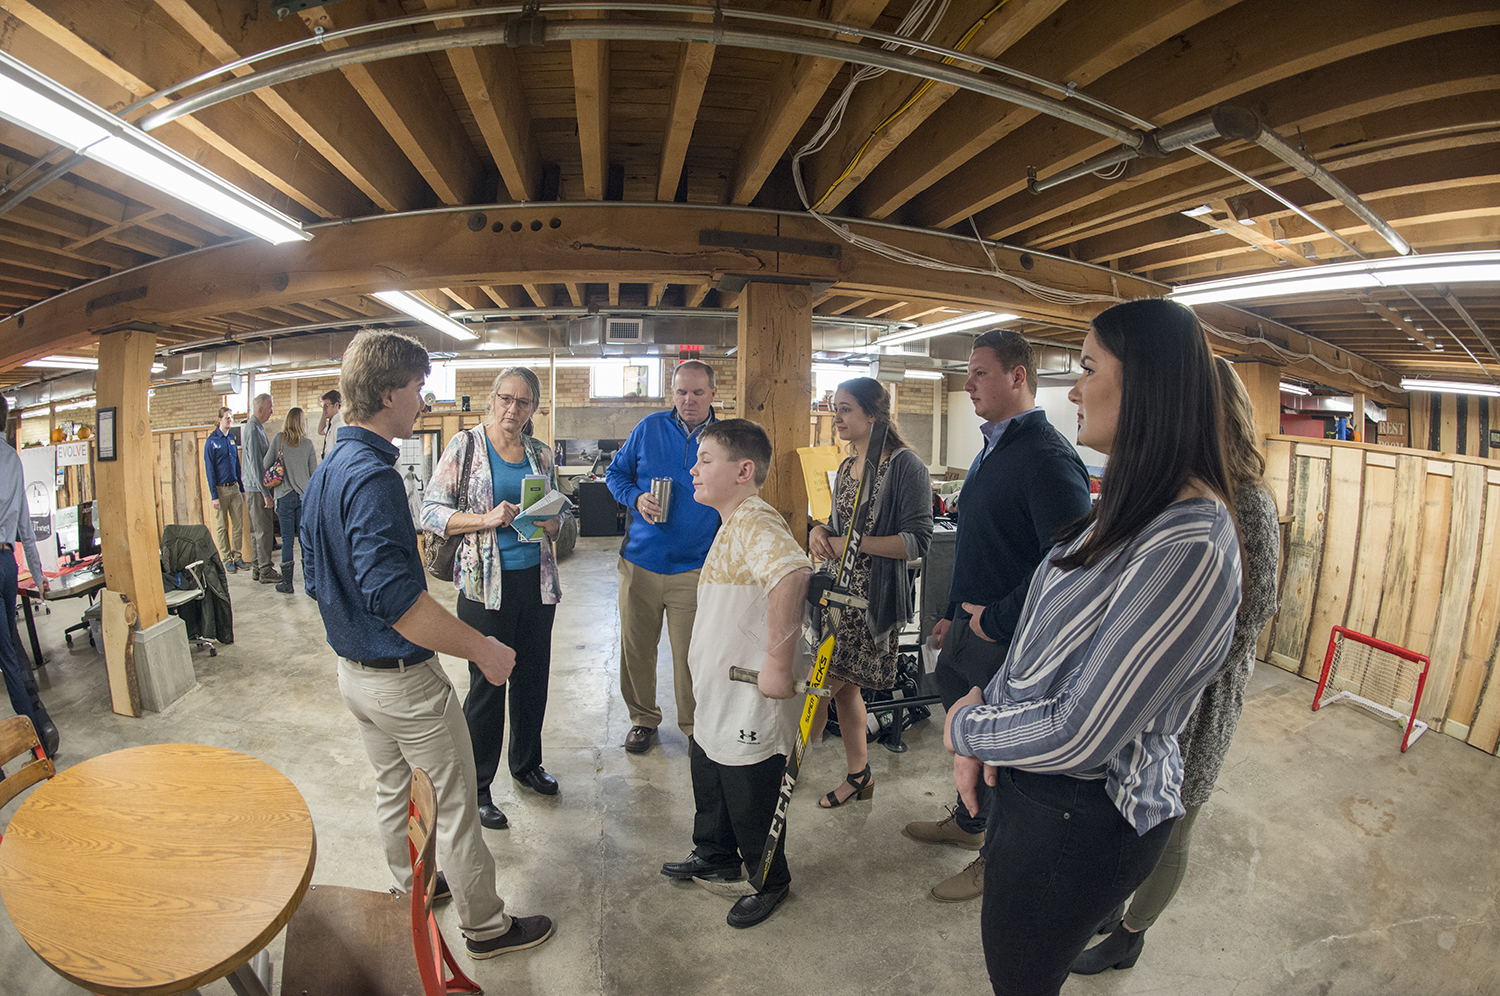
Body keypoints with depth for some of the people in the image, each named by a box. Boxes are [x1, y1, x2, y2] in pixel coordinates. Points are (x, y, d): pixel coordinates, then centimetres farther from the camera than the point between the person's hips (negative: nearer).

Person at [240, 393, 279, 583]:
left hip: (255, 487, 10)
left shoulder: (256, 427, 16)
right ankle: (265, 571, 0)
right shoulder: (253, 429, -17)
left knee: (257, 530, 14)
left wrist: (267, 490, 21)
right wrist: (266, 493, -21)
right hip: (257, 488, -10)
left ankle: (256, 568, 22)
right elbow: (255, 464, -21)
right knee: (263, 530, -5)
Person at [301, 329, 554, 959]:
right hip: (404, 679, -9)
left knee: (392, 790, 26)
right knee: (456, 806, 8)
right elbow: (394, 597, -34)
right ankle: (485, 926, 25)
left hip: (352, 668, 10)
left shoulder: (323, 475, 5)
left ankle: (411, 892, 47)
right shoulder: (372, 477, -26)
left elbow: (316, 580, 13)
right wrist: (483, 649, -28)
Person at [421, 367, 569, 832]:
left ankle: (527, 763, 36)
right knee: (486, 684, 3)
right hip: (486, 584, -4)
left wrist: (549, 522, -6)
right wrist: (486, 519, -20)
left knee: (533, 675, 14)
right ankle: (477, 787, 21)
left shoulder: (541, 453, 9)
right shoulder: (466, 446, -3)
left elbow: (559, 518, 17)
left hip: (536, 580, 5)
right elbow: (431, 511, -6)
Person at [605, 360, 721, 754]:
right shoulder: (649, 428, 2)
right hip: (640, 561, 2)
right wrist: (636, 498, -9)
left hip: (694, 568, -1)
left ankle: (694, 725, 28)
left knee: (691, 653, 5)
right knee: (636, 648, 11)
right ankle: (643, 718, 34)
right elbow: (616, 473, 12)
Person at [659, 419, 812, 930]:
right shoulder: (733, 523, 9)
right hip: (716, 701, 10)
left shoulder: (755, 522, -26)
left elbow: (793, 575, -47)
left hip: (751, 708, -10)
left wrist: (778, 663, -41)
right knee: (708, 783, 28)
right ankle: (715, 857, 52)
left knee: (749, 803, 12)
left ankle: (770, 882, 38)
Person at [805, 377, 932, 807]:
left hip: (872, 596, -8)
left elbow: (918, 541, -17)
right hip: (838, 589, 8)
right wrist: (821, 531, -1)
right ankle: (859, 775, 31)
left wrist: (854, 543, -22)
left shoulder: (905, 466, -12)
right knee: (842, 683, 14)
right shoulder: (847, 467, 13)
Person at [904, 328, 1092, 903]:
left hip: (1008, 643, -9)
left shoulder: (1049, 458, -22)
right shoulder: (992, 449, 10)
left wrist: (995, 619, -21)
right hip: (973, 627, 9)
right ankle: (967, 823, 47)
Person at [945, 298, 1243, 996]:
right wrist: (986, 704, -6)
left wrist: (965, 726, -12)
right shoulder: (1127, 505, 4)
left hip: (1082, 817, -8)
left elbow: (1076, 736, -28)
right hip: (1027, 783, 8)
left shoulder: (1190, 546, -29)